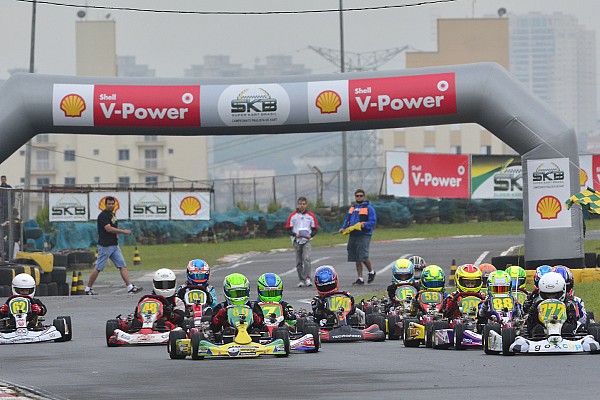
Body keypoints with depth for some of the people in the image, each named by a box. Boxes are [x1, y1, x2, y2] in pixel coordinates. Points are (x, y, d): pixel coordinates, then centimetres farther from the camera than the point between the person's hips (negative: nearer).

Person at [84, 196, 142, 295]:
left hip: (114, 245, 9)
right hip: (105, 245, -9)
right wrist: (123, 231, -19)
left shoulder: (113, 214, 16)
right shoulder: (103, 215, -12)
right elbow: (108, 228, -22)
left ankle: (130, 287, -5)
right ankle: (88, 289, 7)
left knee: (122, 266, -1)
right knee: (98, 268, -3)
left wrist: (116, 233, 13)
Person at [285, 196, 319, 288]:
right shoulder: (292, 216, 4)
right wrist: (295, 234, -15)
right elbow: (288, 229, 3)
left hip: (307, 241, -1)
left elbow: (315, 229, 8)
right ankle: (301, 280, 11)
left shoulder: (311, 216, 5)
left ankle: (307, 278, -23)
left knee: (306, 258, -19)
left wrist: (310, 235, -12)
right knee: (299, 262, 3)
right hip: (297, 241, 1)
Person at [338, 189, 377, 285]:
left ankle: (371, 272, 11)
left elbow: (373, 222, -9)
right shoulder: (352, 208, 19)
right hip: (353, 235, 7)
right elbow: (347, 220, 23)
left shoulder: (369, 208, -2)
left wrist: (363, 225, -24)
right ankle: (360, 279, 13)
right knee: (357, 259, 7)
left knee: (363, 256, -14)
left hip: (364, 235, -7)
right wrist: (343, 228, 4)